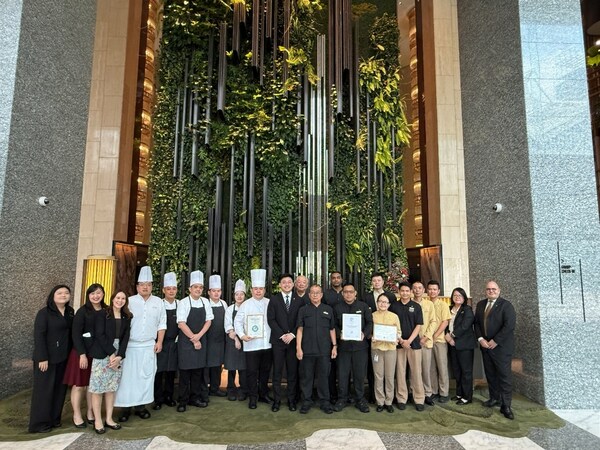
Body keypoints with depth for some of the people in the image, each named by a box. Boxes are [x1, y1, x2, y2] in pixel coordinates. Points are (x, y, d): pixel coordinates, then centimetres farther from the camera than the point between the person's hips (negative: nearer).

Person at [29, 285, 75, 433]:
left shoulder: (70, 312, 7)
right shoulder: (44, 313, -9)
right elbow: (38, 336, -13)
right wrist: (42, 358, -18)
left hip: (64, 357, 6)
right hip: (47, 358, -6)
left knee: (60, 388, 11)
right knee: (44, 389, 4)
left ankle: (54, 418, 24)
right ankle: (40, 422, 16)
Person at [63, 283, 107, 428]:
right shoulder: (83, 311, -8)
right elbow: (76, 334, -11)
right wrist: (82, 354, -16)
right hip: (82, 352, -3)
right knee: (79, 385, 5)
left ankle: (90, 413, 24)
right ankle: (76, 415, 19)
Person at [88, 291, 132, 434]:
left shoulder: (127, 317, 9)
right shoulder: (102, 314, -2)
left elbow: (125, 338, 4)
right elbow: (100, 335, -10)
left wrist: (119, 355, -9)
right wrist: (111, 353, -15)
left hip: (118, 355, 4)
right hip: (102, 355, -4)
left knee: (111, 388, 8)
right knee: (98, 388, -1)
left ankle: (109, 419, 16)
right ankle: (98, 421, 9)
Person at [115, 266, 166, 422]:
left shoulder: (158, 302, 5)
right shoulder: (129, 301, 0)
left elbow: (161, 324, 7)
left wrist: (159, 342, 0)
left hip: (149, 346, 2)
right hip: (130, 345, -1)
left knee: (146, 376, 5)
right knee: (128, 376, 1)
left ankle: (141, 406, 16)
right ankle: (125, 407, 12)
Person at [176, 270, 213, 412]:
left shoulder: (205, 302, 4)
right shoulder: (183, 303, -9)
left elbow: (209, 321, 5)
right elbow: (181, 324, -13)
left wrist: (199, 336, -9)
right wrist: (194, 340, -12)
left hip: (201, 340, 4)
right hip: (186, 341, -4)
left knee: (198, 370, 9)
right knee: (185, 371, 1)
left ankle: (195, 397, 22)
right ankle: (183, 401, 13)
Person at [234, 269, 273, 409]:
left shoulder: (270, 303, 5)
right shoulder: (246, 304, 0)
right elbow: (237, 321, 0)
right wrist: (242, 335, -14)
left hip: (267, 344, 2)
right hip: (251, 344, -2)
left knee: (265, 371, 14)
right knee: (252, 372, 3)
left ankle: (263, 394, 30)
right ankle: (253, 397, 17)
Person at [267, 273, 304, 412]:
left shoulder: (299, 300, 6)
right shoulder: (274, 300, 4)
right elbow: (271, 319, -2)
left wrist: (292, 334, -9)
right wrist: (282, 335, -10)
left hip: (293, 340, 1)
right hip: (278, 340, -1)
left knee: (293, 372, 5)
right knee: (277, 372, 3)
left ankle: (291, 400, 16)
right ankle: (276, 400, 13)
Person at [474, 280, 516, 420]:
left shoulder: (506, 305, -9)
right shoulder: (480, 304, 11)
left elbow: (509, 325, -17)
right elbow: (476, 323, 12)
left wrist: (495, 341, -17)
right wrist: (480, 339, -4)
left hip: (501, 346, -5)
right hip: (485, 345, 6)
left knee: (504, 375, -2)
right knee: (490, 374, 11)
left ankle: (506, 406, 4)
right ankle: (494, 398, 25)